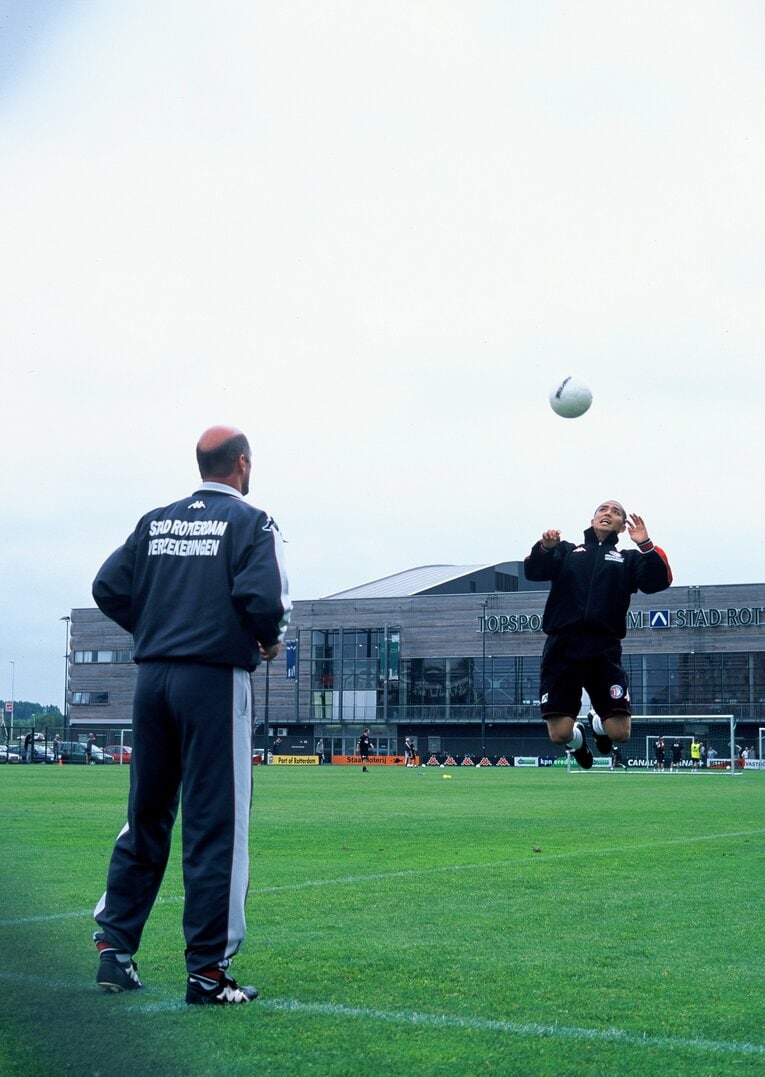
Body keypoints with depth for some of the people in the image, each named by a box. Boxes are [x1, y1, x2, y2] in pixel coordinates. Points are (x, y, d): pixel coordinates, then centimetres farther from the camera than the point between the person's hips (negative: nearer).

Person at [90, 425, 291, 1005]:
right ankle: (208, 970, 0)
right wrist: (270, 642, 1)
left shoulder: (155, 521, 13)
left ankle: (114, 948, 16)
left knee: (145, 818, 15)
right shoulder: (250, 522, -3)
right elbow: (264, 597, -17)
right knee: (215, 827, -2)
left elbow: (108, 588, 7)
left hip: (152, 679, 6)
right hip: (215, 682, -6)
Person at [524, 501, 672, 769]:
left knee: (619, 733, -8)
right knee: (560, 734, -7)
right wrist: (544, 548, -19)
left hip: (604, 650, 1)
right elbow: (533, 572, 1)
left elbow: (658, 582, 0)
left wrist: (646, 546, -14)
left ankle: (600, 724, 29)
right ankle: (577, 736, 32)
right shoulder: (567, 551, 17)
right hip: (562, 648, 0)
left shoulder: (628, 559, 18)